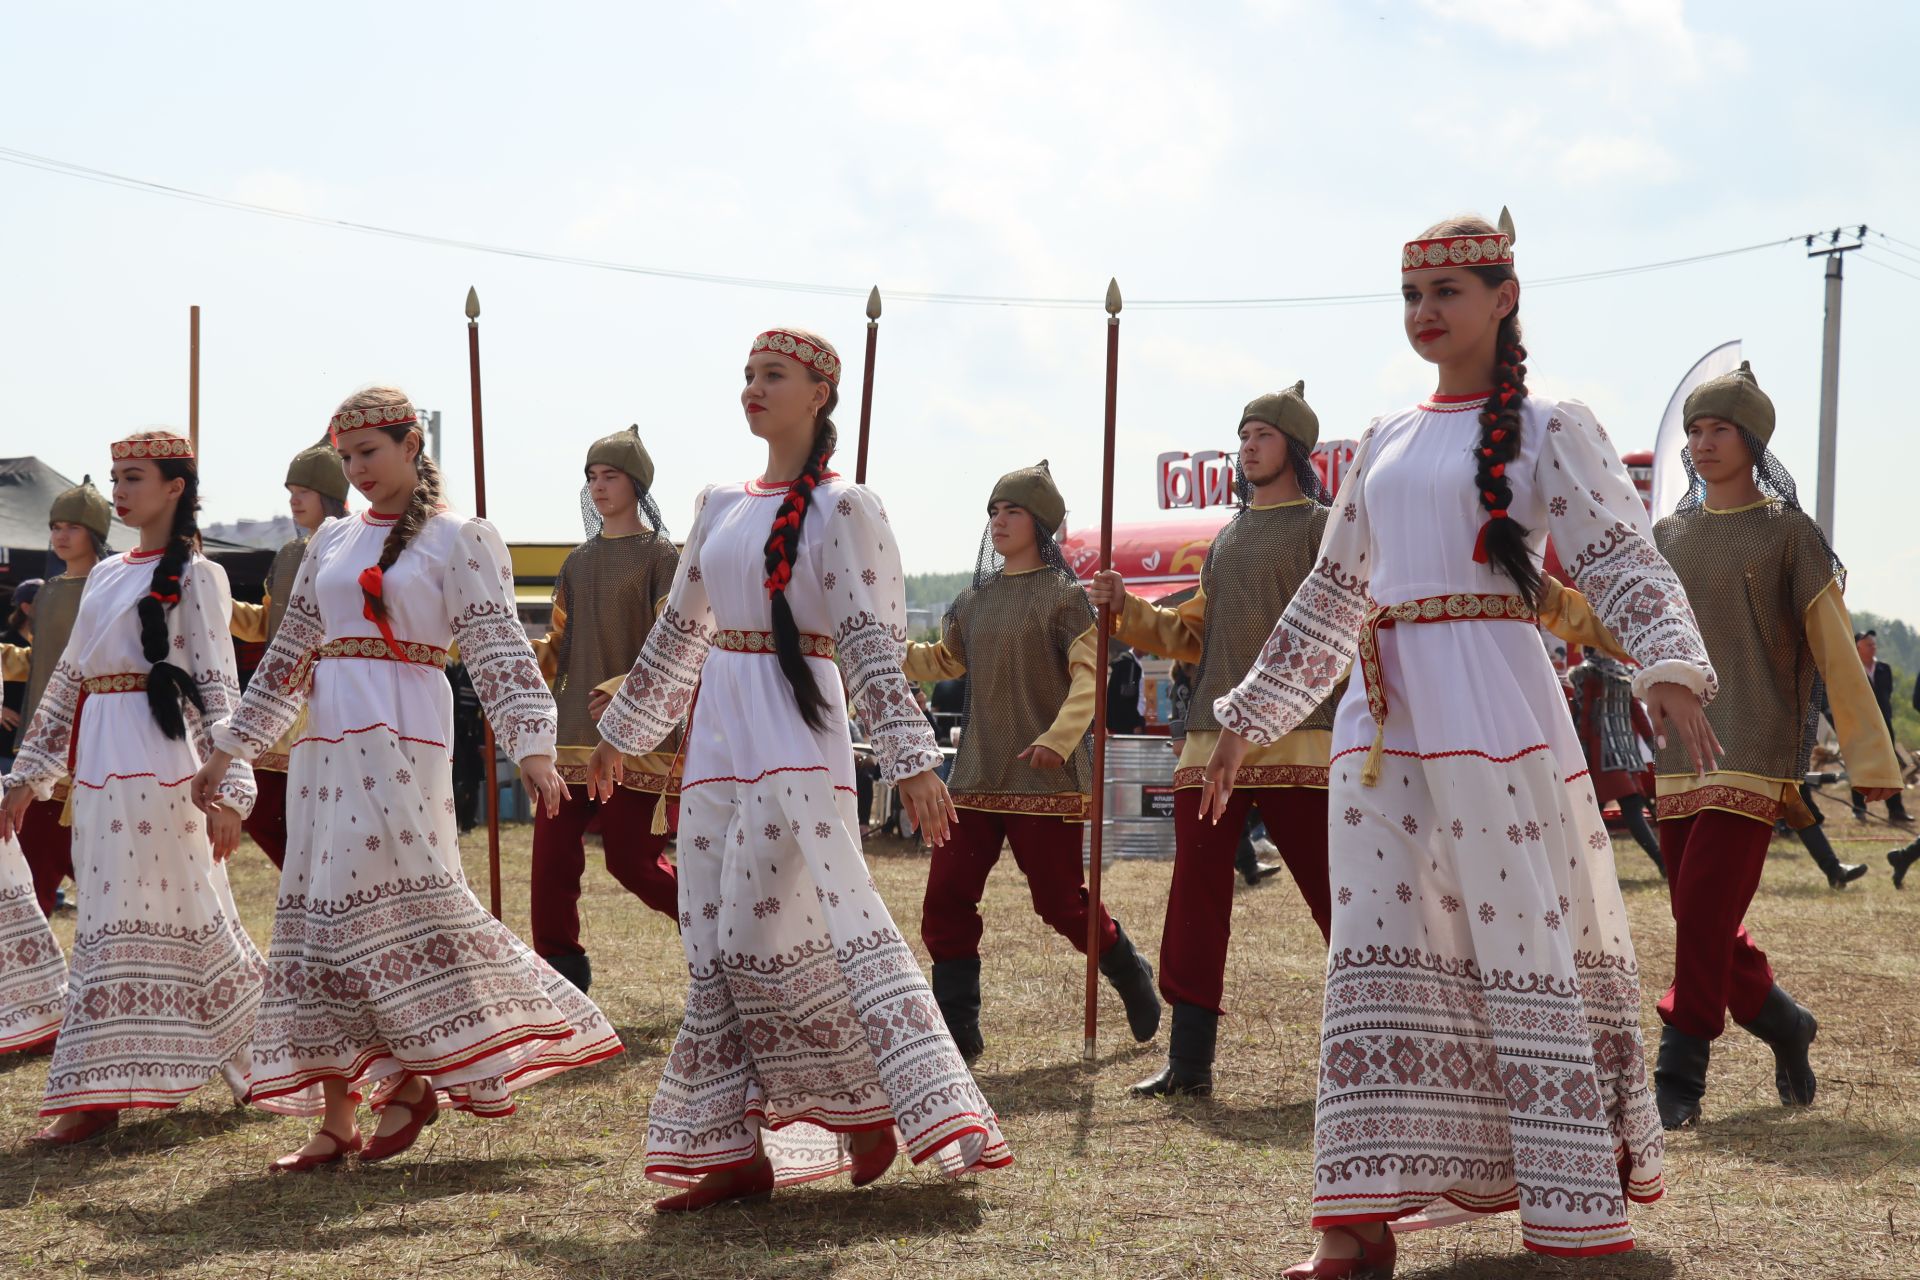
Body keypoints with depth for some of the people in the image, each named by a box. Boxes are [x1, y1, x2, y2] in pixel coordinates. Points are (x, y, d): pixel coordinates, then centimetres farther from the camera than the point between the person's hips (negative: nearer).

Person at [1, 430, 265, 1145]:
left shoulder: (194, 576, -3)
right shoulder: (105, 577, 18)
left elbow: (218, 686, -9)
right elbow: (69, 678, 21)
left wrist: (227, 789, -16)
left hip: (158, 763, -6)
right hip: (100, 764, 6)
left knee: (121, 923, -6)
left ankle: (97, 1096, -5)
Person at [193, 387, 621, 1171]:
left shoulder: (458, 539, 0)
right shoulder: (332, 542, 16)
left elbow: (498, 648, -7)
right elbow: (290, 653, 21)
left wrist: (531, 746, -19)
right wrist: (231, 748, 21)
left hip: (402, 734, -6)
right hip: (327, 737, 6)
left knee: (389, 901, -14)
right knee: (324, 916, 3)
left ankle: (411, 1082, 3)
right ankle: (335, 1117, 6)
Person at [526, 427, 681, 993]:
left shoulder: (659, 557, -2)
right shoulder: (576, 563, 16)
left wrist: (624, 691, -23)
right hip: (574, 730, 6)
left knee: (630, 858, -5)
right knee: (553, 851, -3)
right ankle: (560, 971, 6)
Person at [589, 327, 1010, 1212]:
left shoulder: (841, 509, -3)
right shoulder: (720, 507, 15)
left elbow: (873, 645, -10)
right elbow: (679, 631, 24)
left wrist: (911, 760, -18)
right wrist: (620, 733, 29)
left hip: (797, 736, -7)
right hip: (719, 734, 7)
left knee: (786, 926, -15)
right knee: (720, 941, 3)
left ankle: (875, 1108, -3)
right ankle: (733, 1147, 6)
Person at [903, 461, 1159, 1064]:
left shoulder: (1063, 594, -5)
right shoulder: (974, 599, 13)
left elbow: (1088, 677, -12)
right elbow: (942, 661, 27)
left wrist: (1058, 739, -26)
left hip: (1045, 777, -6)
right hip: (977, 776, 6)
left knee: (1062, 901, 0)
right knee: (945, 901, -4)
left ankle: (1131, 976, 28)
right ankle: (956, 1032, 2)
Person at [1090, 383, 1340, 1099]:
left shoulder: (1324, 527, 2)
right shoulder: (1226, 537, 22)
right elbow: (1192, 636, 23)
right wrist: (1128, 611, 10)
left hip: (1297, 740, -6)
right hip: (1212, 742, 6)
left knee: (1335, 891, -4)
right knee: (1196, 894, 2)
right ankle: (1190, 1060, 6)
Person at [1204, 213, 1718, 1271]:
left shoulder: (1548, 429, 2)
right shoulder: (1384, 440, 18)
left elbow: (1626, 563, -7)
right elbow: (1330, 595, 24)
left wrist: (1668, 667, -25)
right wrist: (1249, 717, 24)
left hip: (1494, 704, -5)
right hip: (1381, 712, 5)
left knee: (1526, 944, -5)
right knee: (1377, 952, 0)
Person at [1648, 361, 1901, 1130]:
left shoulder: (1787, 533, 2)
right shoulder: (1667, 537, 14)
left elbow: (1835, 649, 1)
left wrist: (1870, 756, 0)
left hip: (1754, 750, -5)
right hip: (1679, 753, 5)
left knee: (1705, 908, -14)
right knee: (1701, 921, 6)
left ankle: (1679, 1078, -10)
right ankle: (1782, 1024, 30)